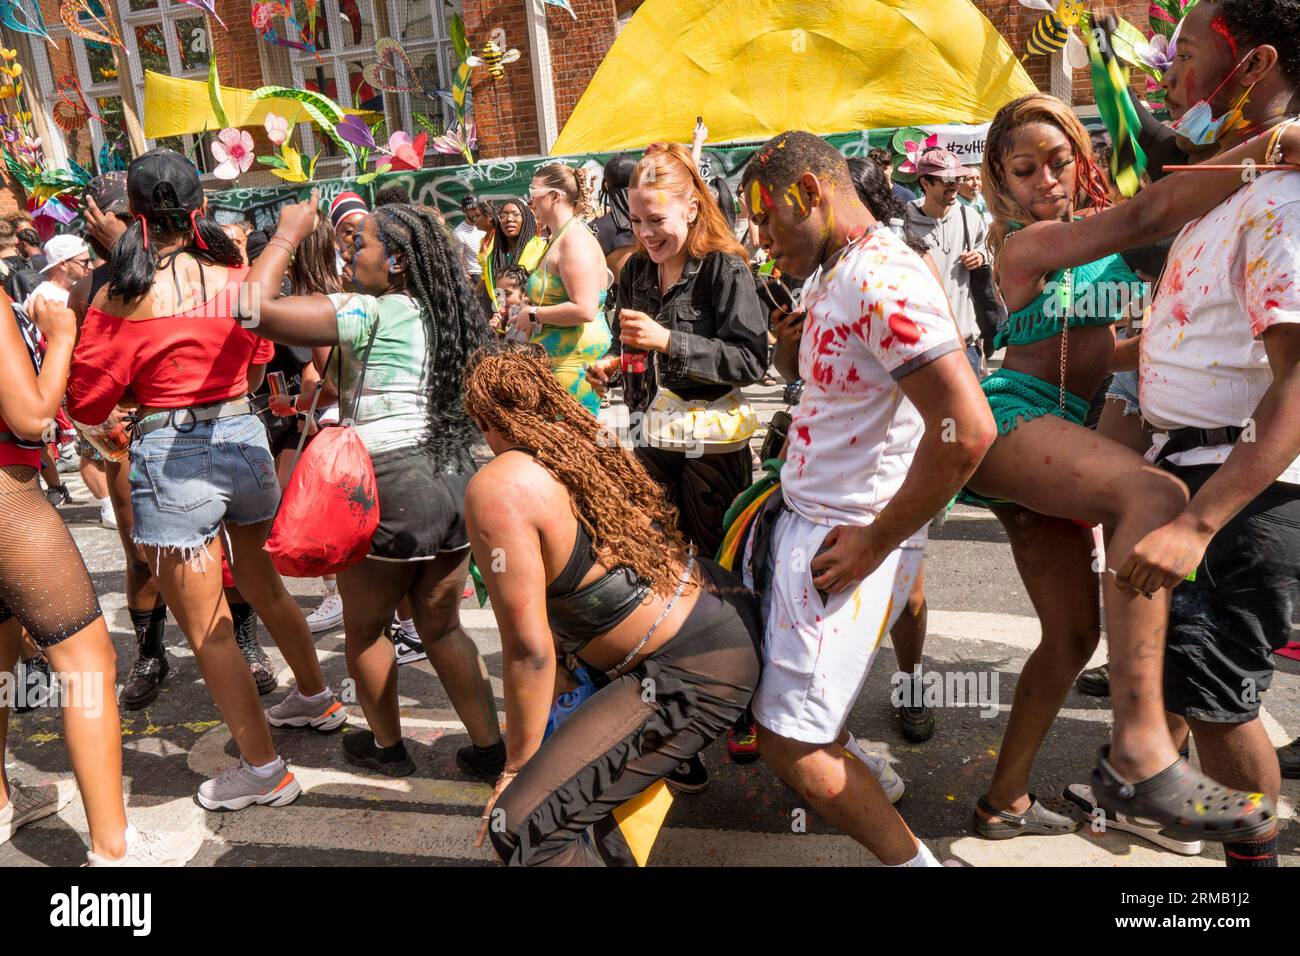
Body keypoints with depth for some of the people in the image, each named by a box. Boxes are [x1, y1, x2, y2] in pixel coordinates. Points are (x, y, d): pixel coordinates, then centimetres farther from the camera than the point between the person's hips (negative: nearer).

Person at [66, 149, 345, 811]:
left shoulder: (122, 296, -11)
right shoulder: (236, 276, 2)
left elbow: (87, 406, -5)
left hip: (172, 458, -5)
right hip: (245, 436, 6)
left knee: (206, 628, 7)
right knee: (265, 588, 26)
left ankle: (263, 769, 15)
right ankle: (315, 698, 43)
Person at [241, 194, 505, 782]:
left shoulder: (368, 313, -12)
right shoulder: (443, 314, 11)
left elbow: (256, 307, -18)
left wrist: (288, 234, -4)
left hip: (388, 490, -7)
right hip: (455, 482, 7)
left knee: (365, 630, 16)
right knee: (442, 628, 19)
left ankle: (386, 747, 31)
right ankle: (490, 748, 22)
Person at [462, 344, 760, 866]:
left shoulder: (499, 487, -16)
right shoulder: (587, 444, 8)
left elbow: (530, 651, -15)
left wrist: (516, 765, -1)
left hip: (697, 671, -9)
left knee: (522, 827, -9)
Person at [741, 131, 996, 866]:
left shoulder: (884, 279, -22)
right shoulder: (832, 275, 9)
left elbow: (968, 429, -30)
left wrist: (876, 541, -22)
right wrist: (789, 333, 6)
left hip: (847, 540, -10)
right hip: (803, 518, 10)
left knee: (790, 745, -3)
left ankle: (910, 858, 17)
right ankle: (863, 782, 44)